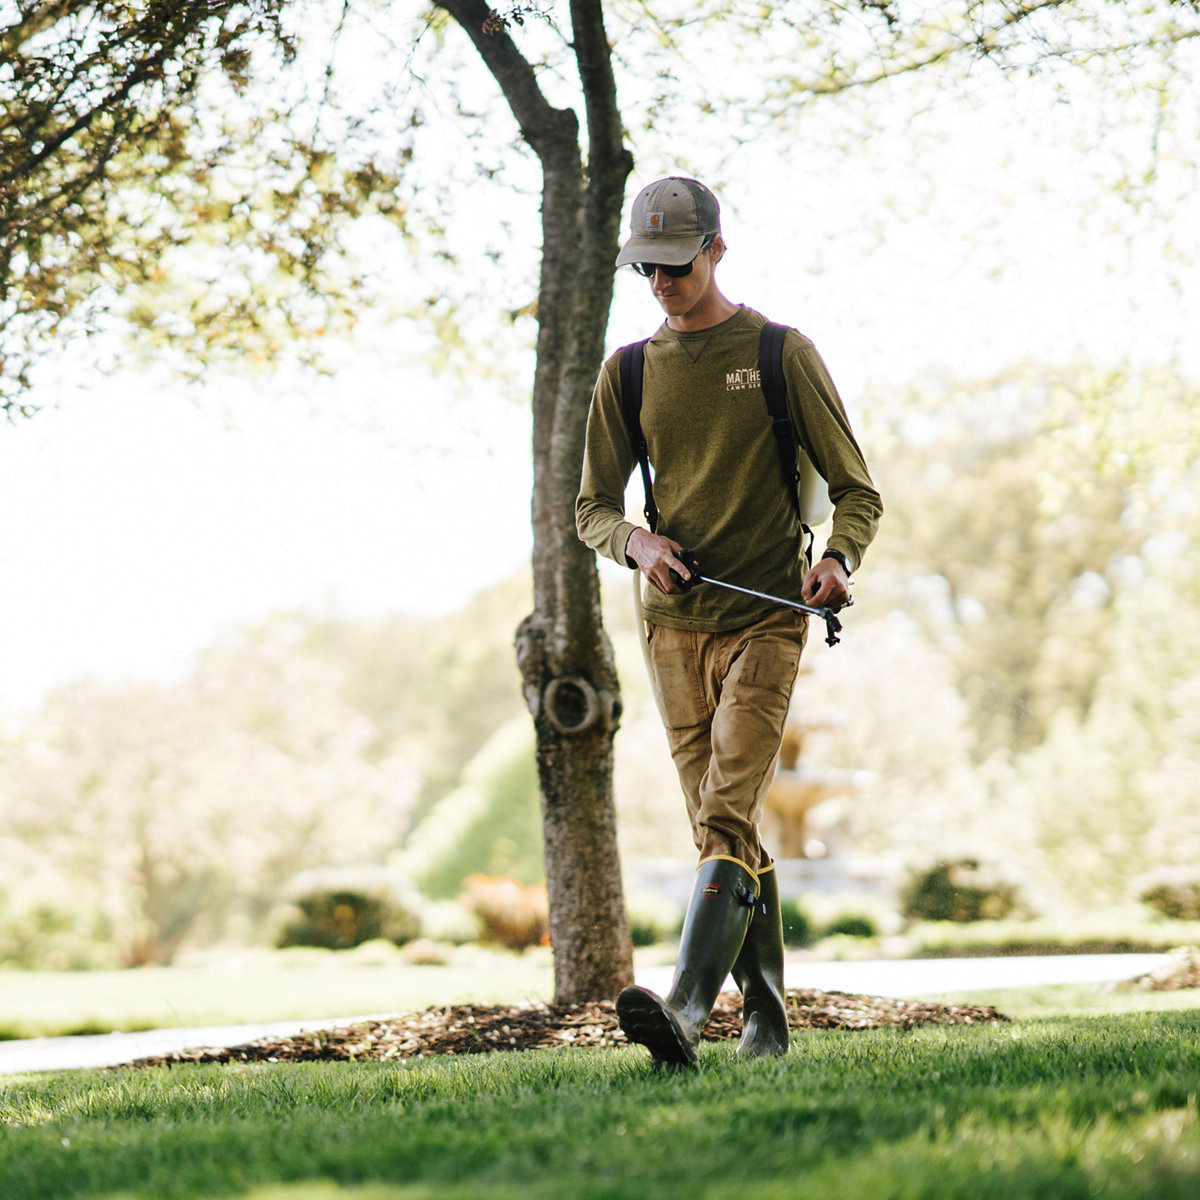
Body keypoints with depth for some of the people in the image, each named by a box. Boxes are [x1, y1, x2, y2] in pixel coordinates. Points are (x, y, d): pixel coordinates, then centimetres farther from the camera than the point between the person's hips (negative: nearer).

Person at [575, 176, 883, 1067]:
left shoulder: (781, 354, 0)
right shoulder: (628, 373, 11)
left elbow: (857, 492, 2)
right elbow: (593, 508, 14)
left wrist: (837, 561, -19)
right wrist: (636, 542, -9)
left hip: (766, 619, -4)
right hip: (674, 624, 4)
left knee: (727, 819, -17)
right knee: (724, 829, 7)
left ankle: (685, 1009, -28)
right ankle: (767, 1014, 16)